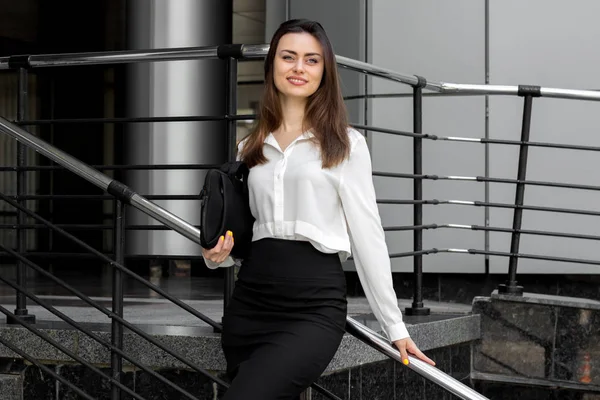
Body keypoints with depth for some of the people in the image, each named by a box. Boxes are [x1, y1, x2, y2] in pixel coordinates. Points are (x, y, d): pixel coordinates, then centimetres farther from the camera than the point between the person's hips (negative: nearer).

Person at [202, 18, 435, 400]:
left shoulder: (346, 143, 2)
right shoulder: (250, 148, 15)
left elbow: (367, 235, 1)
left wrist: (395, 325, 0)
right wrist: (218, 255, 0)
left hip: (314, 307, -5)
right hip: (248, 302, 5)